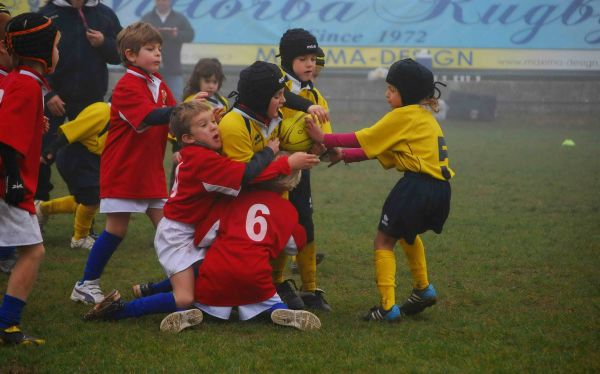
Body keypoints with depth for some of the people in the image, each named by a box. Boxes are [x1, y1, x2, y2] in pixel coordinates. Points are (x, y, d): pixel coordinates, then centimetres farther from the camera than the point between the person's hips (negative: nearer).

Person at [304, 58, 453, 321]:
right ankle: (423, 290, 35)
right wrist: (344, 156, 14)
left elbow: (365, 139, -7)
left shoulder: (403, 115, -7)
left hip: (417, 186, -9)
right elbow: (379, 146, 17)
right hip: (439, 189, 9)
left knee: (384, 242, 2)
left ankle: (387, 307, -5)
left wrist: (325, 139, -2)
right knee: (408, 235, 33)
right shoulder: (425, 116, 19)